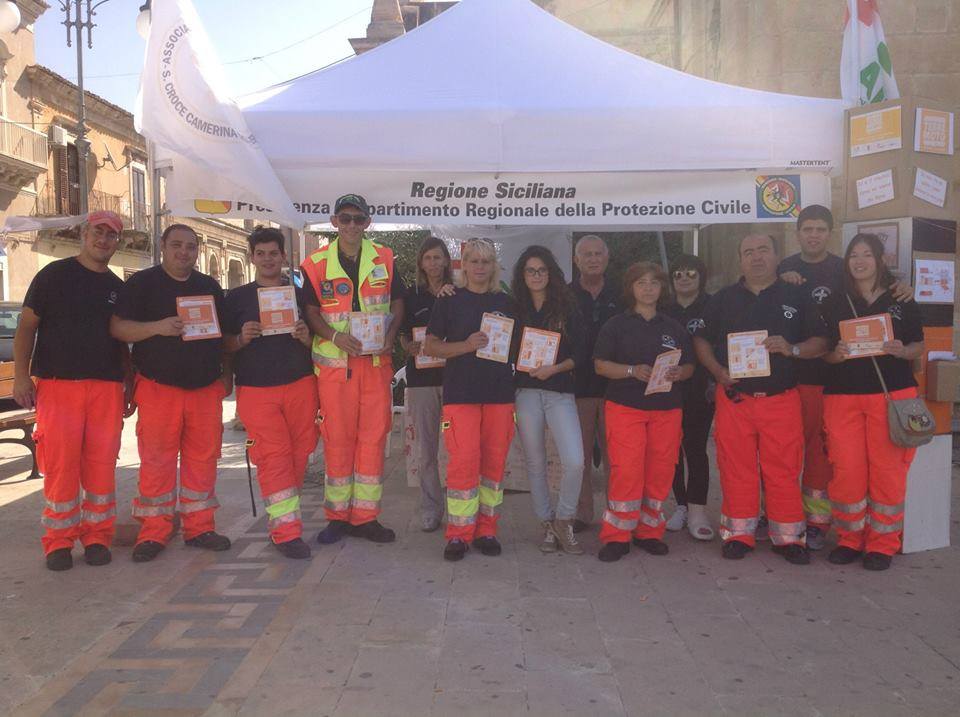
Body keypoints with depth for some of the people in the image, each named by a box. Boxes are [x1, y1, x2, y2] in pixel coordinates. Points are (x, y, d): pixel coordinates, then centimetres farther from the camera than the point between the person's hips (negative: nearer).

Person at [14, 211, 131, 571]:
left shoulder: (118, 287, 16)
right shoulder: (54, 275, 4)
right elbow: (26, 327, 2)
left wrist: (130, 386, 15)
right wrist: (21, 376, -7)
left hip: (107, 387, 3)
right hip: (57, 384, -3)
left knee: (102, 465, 3)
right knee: (60, 464, -4)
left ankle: (97, 537, 13)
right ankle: (59, 541, 8)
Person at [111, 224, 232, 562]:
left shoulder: (210, 287, 15)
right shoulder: (142, 283, 3)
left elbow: (224, 335, 20)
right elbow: (117, 327, -4)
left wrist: (226, 375, 13)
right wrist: (158, 327, -19)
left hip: (206, 388, 4)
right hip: (158, 388, -3)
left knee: (203, 459, 5)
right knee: (156, 461, -2)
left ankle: (199, 527, 14)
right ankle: (154, 532, 7)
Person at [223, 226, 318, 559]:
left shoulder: (300, 295, 13)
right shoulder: (237, 298, 9)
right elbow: (223, 345, 10)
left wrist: (306, 337, -6)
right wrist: (242, 338, -10)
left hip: (300, 385, 2)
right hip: (256, 390, -2)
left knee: (298, 455, 3)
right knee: (274, 457, -9)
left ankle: (278, 517, 17)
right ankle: (287, 531, -7)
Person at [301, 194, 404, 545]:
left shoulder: (384, 259, 8)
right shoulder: (317, 263, 2)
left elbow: (397, 303, 11)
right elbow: (311, 312, 2)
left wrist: (390, 337, -7)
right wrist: (336, 336, -16)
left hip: (376, 361, 2)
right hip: (334, 362, -1)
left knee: (374, 437, 3)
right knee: (337, 439, 3)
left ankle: (366, 516, 13)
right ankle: (337, 516, 15)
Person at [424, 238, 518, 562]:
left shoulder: (505, 302, 13)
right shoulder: (450, 301, 4)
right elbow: (430, 346, -1)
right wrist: (467, 345, -14)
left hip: (499, 392, 3)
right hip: (460, 392, -3)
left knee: (494, 462, 4)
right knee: (463, 461, -9)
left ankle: (486, 530, 17)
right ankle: (458, 533, 3)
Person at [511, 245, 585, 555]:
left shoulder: (567, 309, 4)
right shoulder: (515, 310, 8)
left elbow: (579, 354, 0)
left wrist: (555, 368, -12)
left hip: (560, 392, -1)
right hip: (526, 392, 1)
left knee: (574, 461, -13)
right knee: (535, 462, 6)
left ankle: (564, 520, 8)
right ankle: (547, 524, 21)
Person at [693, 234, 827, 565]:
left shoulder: (796, 297, 8)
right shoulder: (723, 299, 10)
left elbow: (821, 342, 6)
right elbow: (701, 339, 12)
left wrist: (792, 349, -14)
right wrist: (717, 370, -4)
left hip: (782, 398, 0)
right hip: (734, 397, 1)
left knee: (784, 469, 1)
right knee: (736, 468, 3)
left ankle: (788, 537, 13)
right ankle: (738, 534, 15)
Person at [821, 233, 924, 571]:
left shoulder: (901, 300, 8)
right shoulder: (835, 303, 10)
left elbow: (918, 346, 9)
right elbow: (822, 350, 11)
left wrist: (901, 351, -13)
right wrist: (836, 354, -12)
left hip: (892, 393, -1)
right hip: (842, 394, 1)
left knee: (887, 469, -1)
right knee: (846, 470, -2)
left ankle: (883, 543, 13)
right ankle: (850, 539, 14)